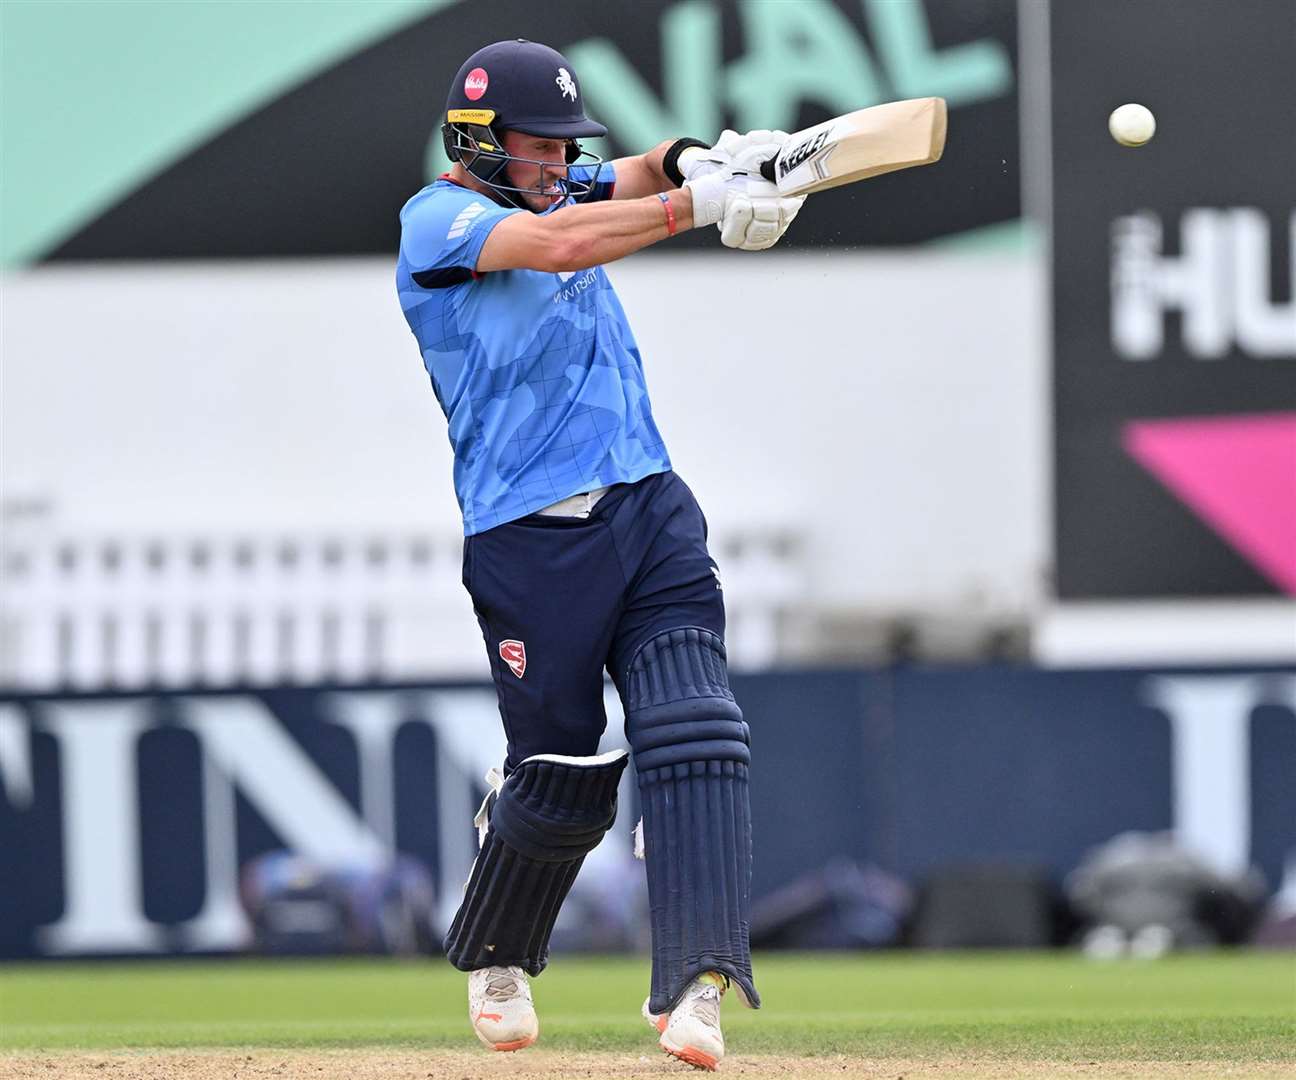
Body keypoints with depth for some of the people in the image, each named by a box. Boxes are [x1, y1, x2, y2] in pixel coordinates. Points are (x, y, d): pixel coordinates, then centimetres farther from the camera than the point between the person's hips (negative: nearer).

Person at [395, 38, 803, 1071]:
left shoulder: (565, 187, 17)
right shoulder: (439, 220, -4)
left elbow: (638, 176, 4)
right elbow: (559, 243, -21)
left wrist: (702, 160, -20)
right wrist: (701, 202, -27)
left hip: (653, 517, 5)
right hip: (529, 546, -5)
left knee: (697, 738, -13)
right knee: (560, 777, 2)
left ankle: (696, 983, -21)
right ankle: (496, 964, 30)